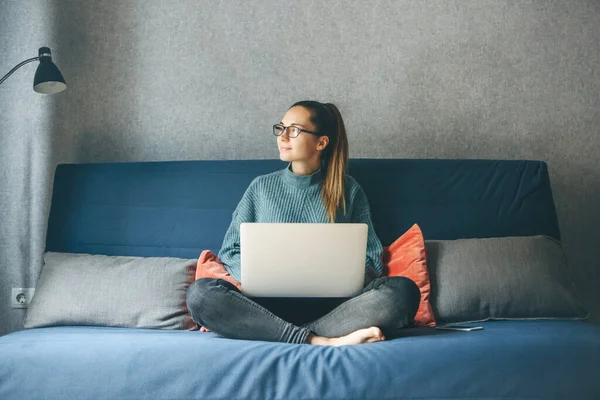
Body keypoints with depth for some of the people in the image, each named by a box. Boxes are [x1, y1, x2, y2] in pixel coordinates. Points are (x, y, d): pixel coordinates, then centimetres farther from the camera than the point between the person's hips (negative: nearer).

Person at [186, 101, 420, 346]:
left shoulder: (348, 190, 12)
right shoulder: (261, 187, 14)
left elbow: (371, 261, 11)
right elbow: (231, 252, 12)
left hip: (332, 306, 0)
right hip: (271, 304, 0)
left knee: (403, 291, -29)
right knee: (201, 293, -28)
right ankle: (323, 341, -33)